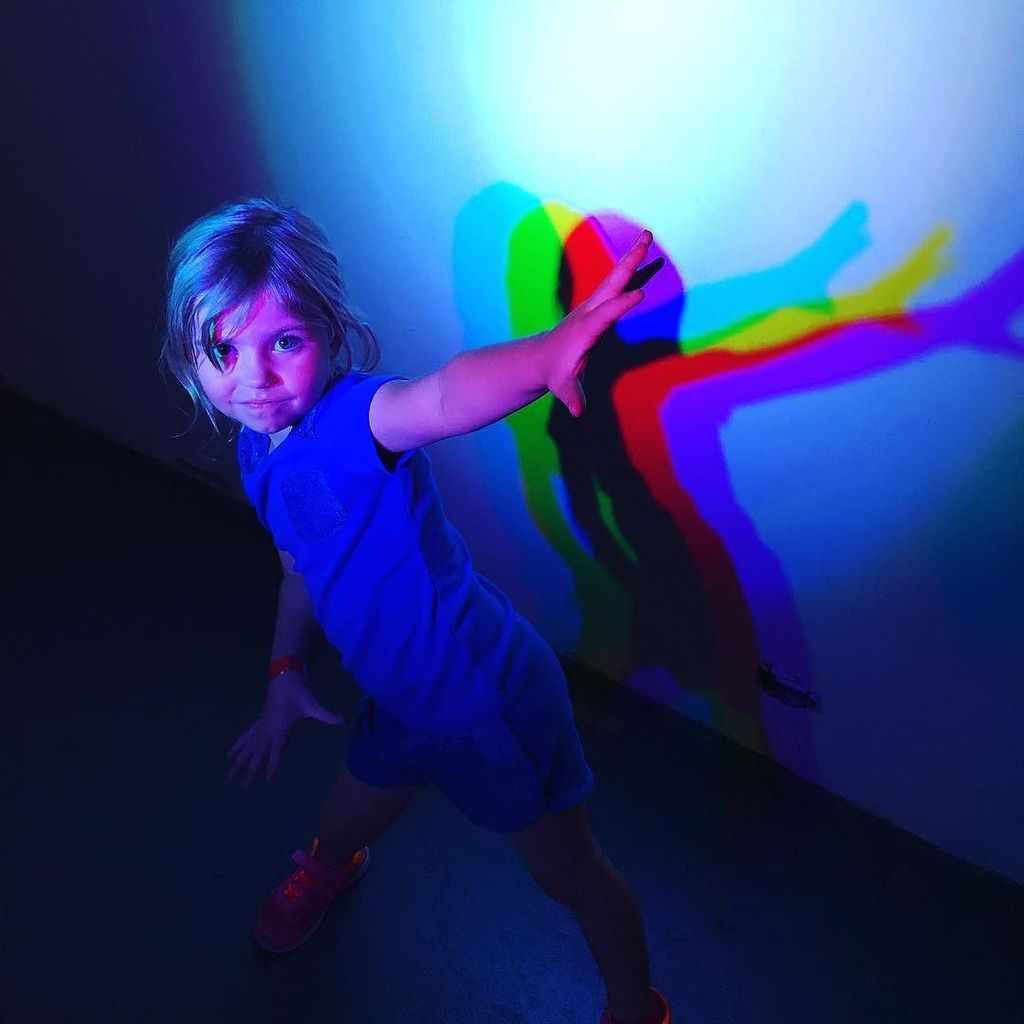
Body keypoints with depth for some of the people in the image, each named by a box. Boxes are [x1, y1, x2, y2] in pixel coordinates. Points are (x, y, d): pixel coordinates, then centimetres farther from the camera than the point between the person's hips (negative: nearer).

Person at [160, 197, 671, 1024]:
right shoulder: (260, 449, -4)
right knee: (343, 824, 32)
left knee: (568, 870, 11)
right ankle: (330, 866, 70)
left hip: (490, 696, -8)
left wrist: (548, 354, -74)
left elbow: (443, 397, -55)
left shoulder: (356, 415, -30)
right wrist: (286, 670, 9)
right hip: (402, 703, 8)